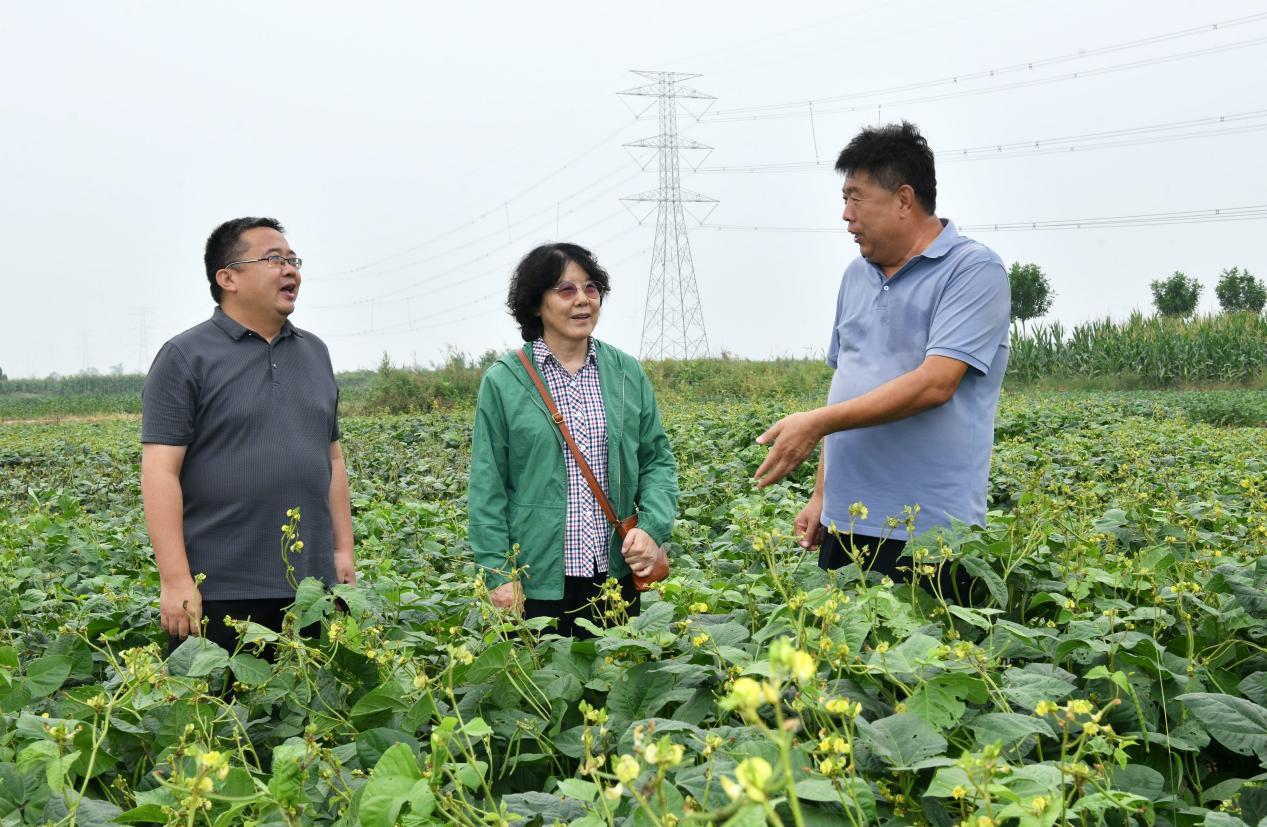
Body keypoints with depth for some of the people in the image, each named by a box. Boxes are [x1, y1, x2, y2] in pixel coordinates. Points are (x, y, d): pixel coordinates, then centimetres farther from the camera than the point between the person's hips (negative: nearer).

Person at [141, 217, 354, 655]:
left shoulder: (315, 353, 15)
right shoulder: (184, 357, -4)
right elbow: (160, 472, -10)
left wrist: (344, 551, 14)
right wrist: (176, 581, -15)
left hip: (312, 588, 5)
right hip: (218, 594, -5)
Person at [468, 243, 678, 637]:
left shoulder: (627, 373, 7)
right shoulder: (503, 381, -3)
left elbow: (658, 460, 11)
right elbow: (487, 489, -2)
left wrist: (653, 527, -6)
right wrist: (499, 574, -7)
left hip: (616, 574, 3)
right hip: (536, 581, -3)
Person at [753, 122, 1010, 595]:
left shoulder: (974, 271, -8)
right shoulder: (857, 275, 15)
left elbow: (934, 384, -19)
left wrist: (817, 422, -19)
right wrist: (821, 496, 15)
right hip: (845, 524, 7)